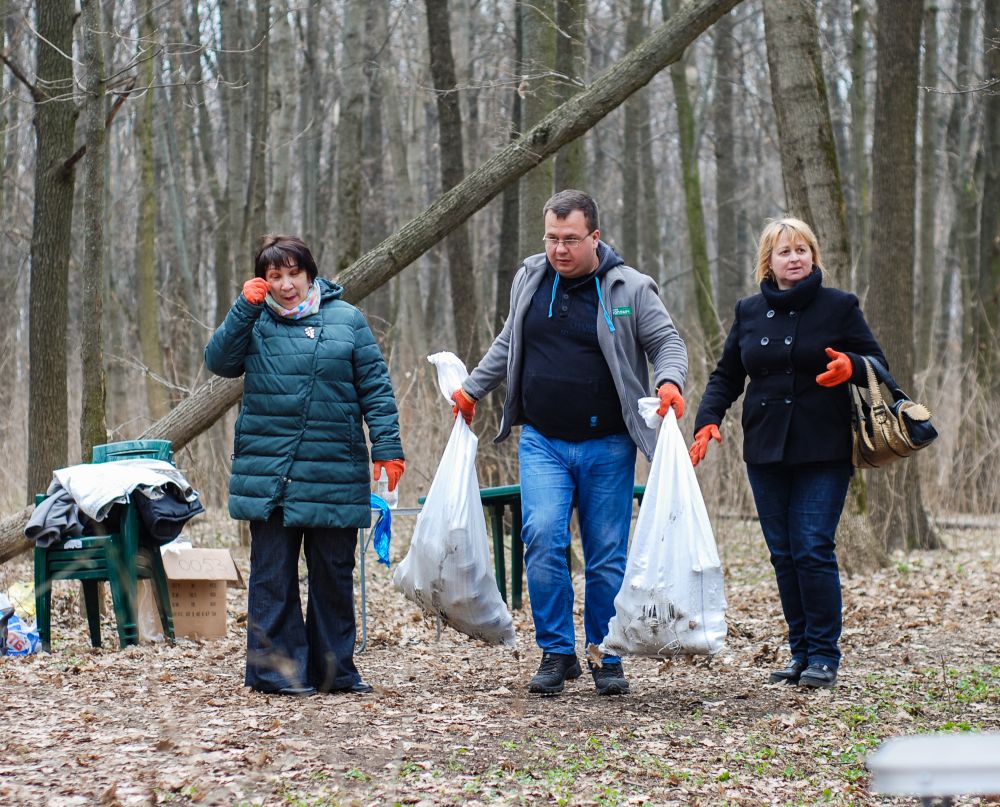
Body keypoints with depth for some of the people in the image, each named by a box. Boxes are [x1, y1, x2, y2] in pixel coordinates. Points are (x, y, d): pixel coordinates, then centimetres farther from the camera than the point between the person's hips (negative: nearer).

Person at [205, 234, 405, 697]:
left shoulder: (346, 320, 6)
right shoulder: (255, 322, 9)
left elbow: (375, 389, 5)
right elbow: (220, 362, -4)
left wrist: (388, 447, -3)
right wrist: (245, 308, -10)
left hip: (334, 476, 0)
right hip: (268, 477, 0)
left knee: (334, 574, 7)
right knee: (272, 575, 1)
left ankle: (334, 669, 17)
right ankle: (275, 668, 7)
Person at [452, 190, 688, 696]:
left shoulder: (629, 289, -3)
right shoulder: (530, 279, 8)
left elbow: (667, 342, -1)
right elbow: (508, 345, 23)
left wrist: (669, 381, -21)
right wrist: (472, 388, 23)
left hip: (607, 446, -2)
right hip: (542, 441, 2)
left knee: (608, 554, 3)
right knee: (542, 537, -15)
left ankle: (608, 658, 16)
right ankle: (557, 653, -4)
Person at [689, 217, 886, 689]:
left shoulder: (838, 306, 2)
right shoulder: (749, 312, 12)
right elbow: (726, 375, 18)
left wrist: (849, 366, -18)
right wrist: (708, 420, 1)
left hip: (824, 453, -4)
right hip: (766, 453, 4)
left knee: (813, 549, -10)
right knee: (784, 555, 4)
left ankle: (824, 655, -2)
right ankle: (801, 651, 12)